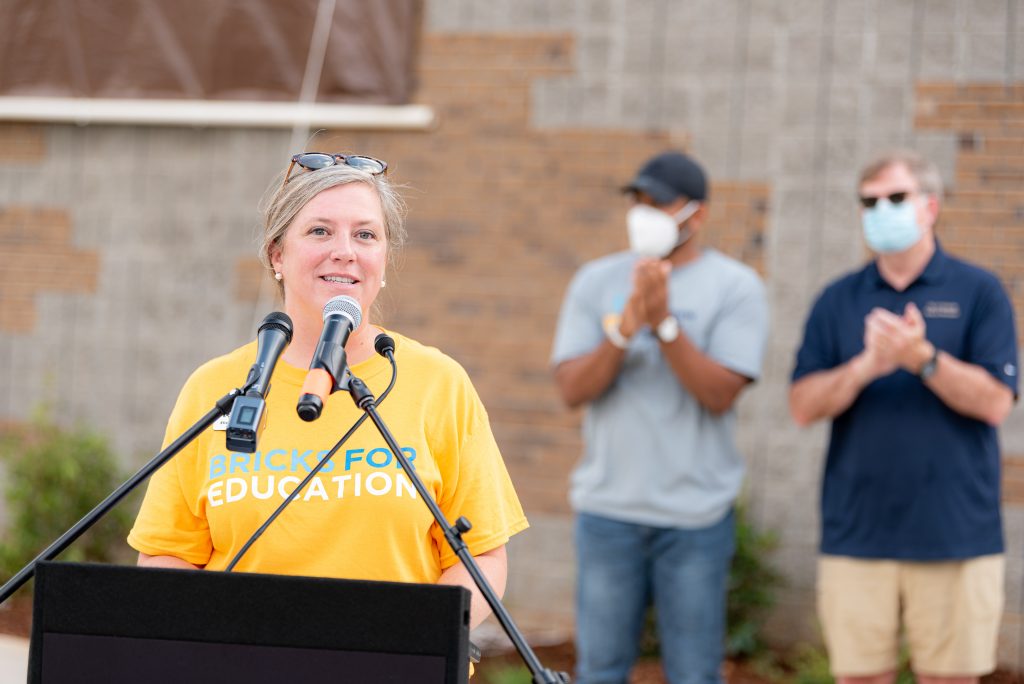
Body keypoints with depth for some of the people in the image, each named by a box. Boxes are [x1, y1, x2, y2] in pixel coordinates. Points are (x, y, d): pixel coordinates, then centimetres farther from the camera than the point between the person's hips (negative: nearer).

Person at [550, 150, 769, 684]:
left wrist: (664, 323, -21)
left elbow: (721, 394, -11)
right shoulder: (596, 282, 7)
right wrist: (624, 328, -18)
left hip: (696, 514, -2)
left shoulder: (735, 287, 0)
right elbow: (572, 389, -3)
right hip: (608, 505, 2)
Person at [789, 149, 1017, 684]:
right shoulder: (838, 301, 10)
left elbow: (995, 402, -8)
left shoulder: (978, 292, 2)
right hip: (856, 534, 2)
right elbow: (804, 406, 0)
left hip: (955, 535, -2)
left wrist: (923, 358, -22)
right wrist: (866, 366, -17)